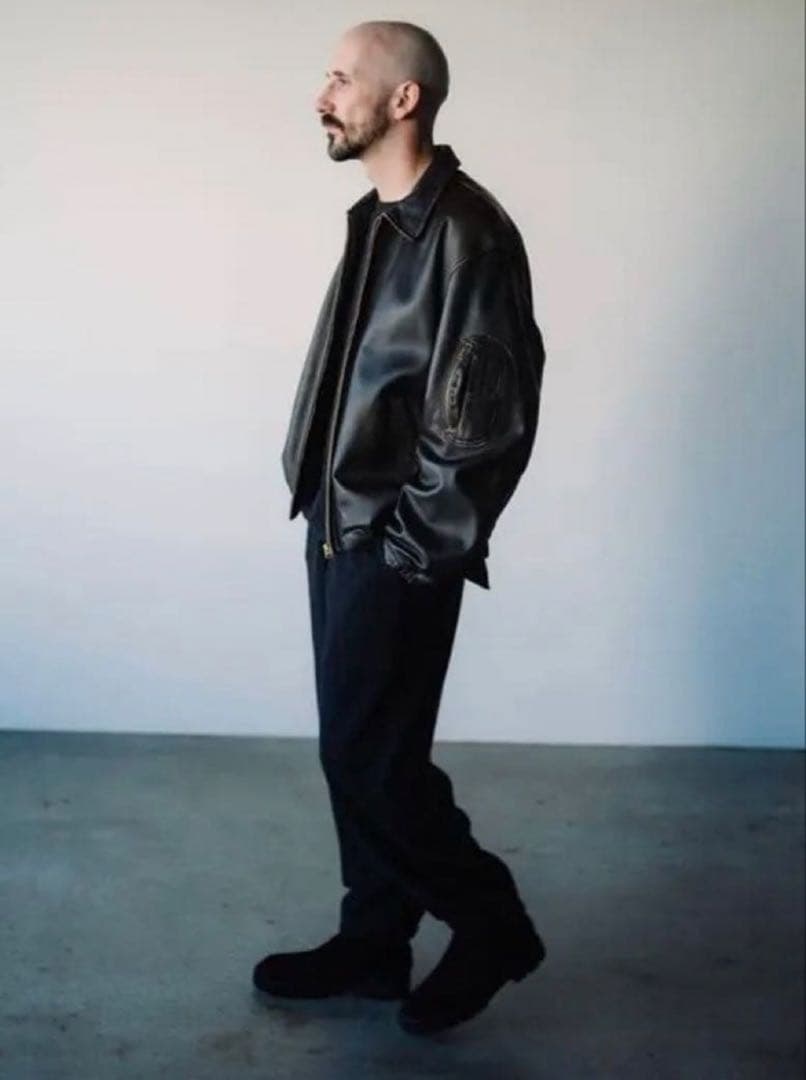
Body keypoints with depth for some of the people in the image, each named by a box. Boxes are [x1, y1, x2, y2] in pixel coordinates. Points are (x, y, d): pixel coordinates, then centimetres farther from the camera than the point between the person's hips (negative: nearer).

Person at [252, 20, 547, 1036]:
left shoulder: (468, 233, -16)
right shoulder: (374, 221, 11)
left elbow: (491, 417, -19)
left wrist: (418, 546, -16)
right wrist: (329, 514, 13)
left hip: (398, 545, -8)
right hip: (337, 526, 8)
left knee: (370, 754, -3)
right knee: (357, 749, 14)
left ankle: (491, 922, 17)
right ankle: (374, 942, 28)